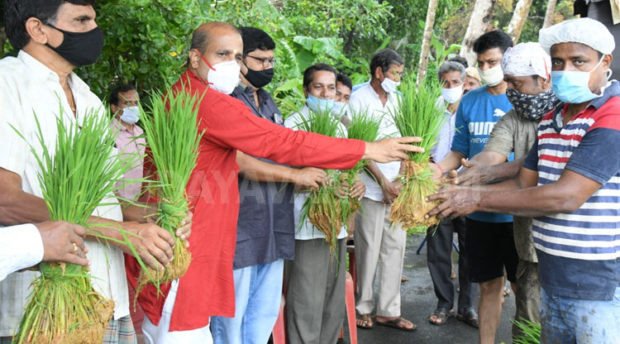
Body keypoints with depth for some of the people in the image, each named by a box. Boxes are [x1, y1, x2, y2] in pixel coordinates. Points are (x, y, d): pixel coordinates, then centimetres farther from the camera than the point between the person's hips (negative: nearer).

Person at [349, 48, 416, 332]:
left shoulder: (396, 100, 13)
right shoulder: (359, 99, -6)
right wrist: (383, 181, -14)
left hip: (397, 187, 6)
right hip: (372, 188, -6)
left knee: (395, 248, 8)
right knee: (368, 249, 2)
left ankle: (389, 311, 18)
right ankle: (362, 308, 19)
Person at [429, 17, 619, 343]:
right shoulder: (550, 121, 10)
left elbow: (566, 196, -24)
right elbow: (523, 185, 10)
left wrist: (478, 199, -18)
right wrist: (460, 193, -4)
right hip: (552, 281, 7)